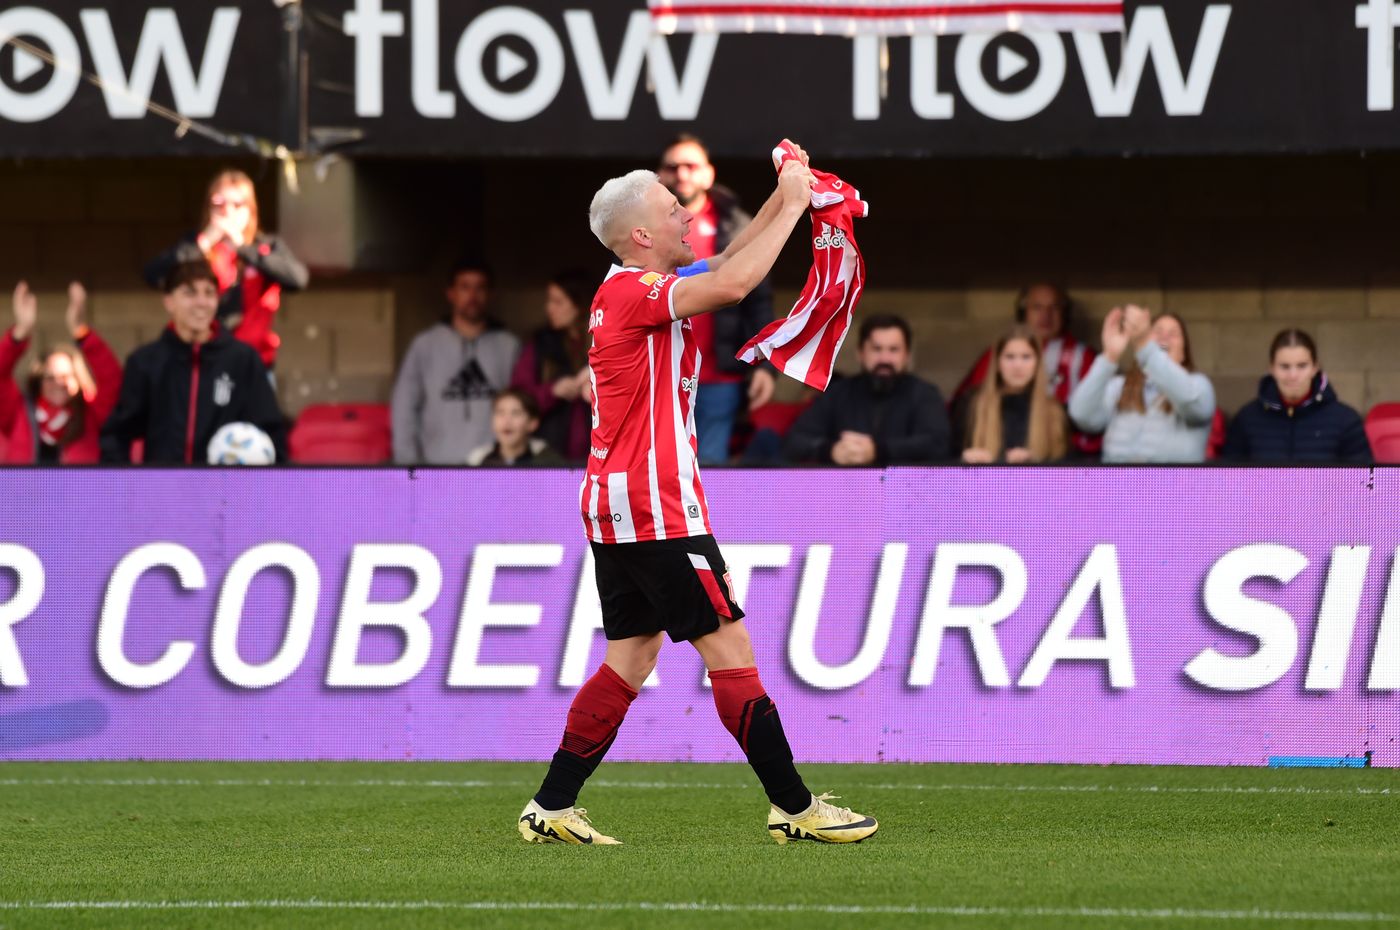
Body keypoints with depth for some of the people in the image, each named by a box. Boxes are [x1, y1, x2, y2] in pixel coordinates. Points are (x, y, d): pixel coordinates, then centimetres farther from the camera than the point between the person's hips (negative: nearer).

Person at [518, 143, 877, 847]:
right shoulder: (633, 292, -14)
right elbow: (731, 285, -27)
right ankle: (793, 807, -3)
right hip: (654, 506, -10)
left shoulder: (629, 291, 15)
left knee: (632, 656, 11)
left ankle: (551, 808, 9)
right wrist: (791, 207, -16)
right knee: (728, 645, -6)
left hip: (613, 509, 10)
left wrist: (781, 201, 18)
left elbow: (723, 269, 27)